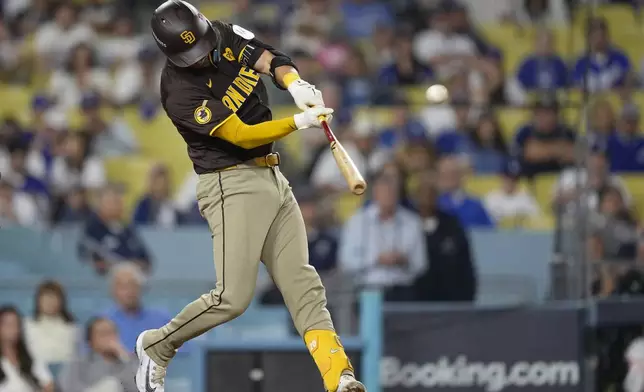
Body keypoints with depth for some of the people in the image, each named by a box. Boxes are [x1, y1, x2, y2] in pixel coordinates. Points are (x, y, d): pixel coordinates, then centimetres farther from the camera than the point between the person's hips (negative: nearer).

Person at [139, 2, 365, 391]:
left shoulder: (226, 36, 3)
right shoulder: (181, 92, -19)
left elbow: (272, 59, 0)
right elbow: (243, 136, -21)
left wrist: (296, 85, -21)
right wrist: (299, 122, -27)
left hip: (272, 179, 7)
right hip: (232, 184, -7)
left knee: (304, 285, -2)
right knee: (233, 297, -13)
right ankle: (157, 345, 10)